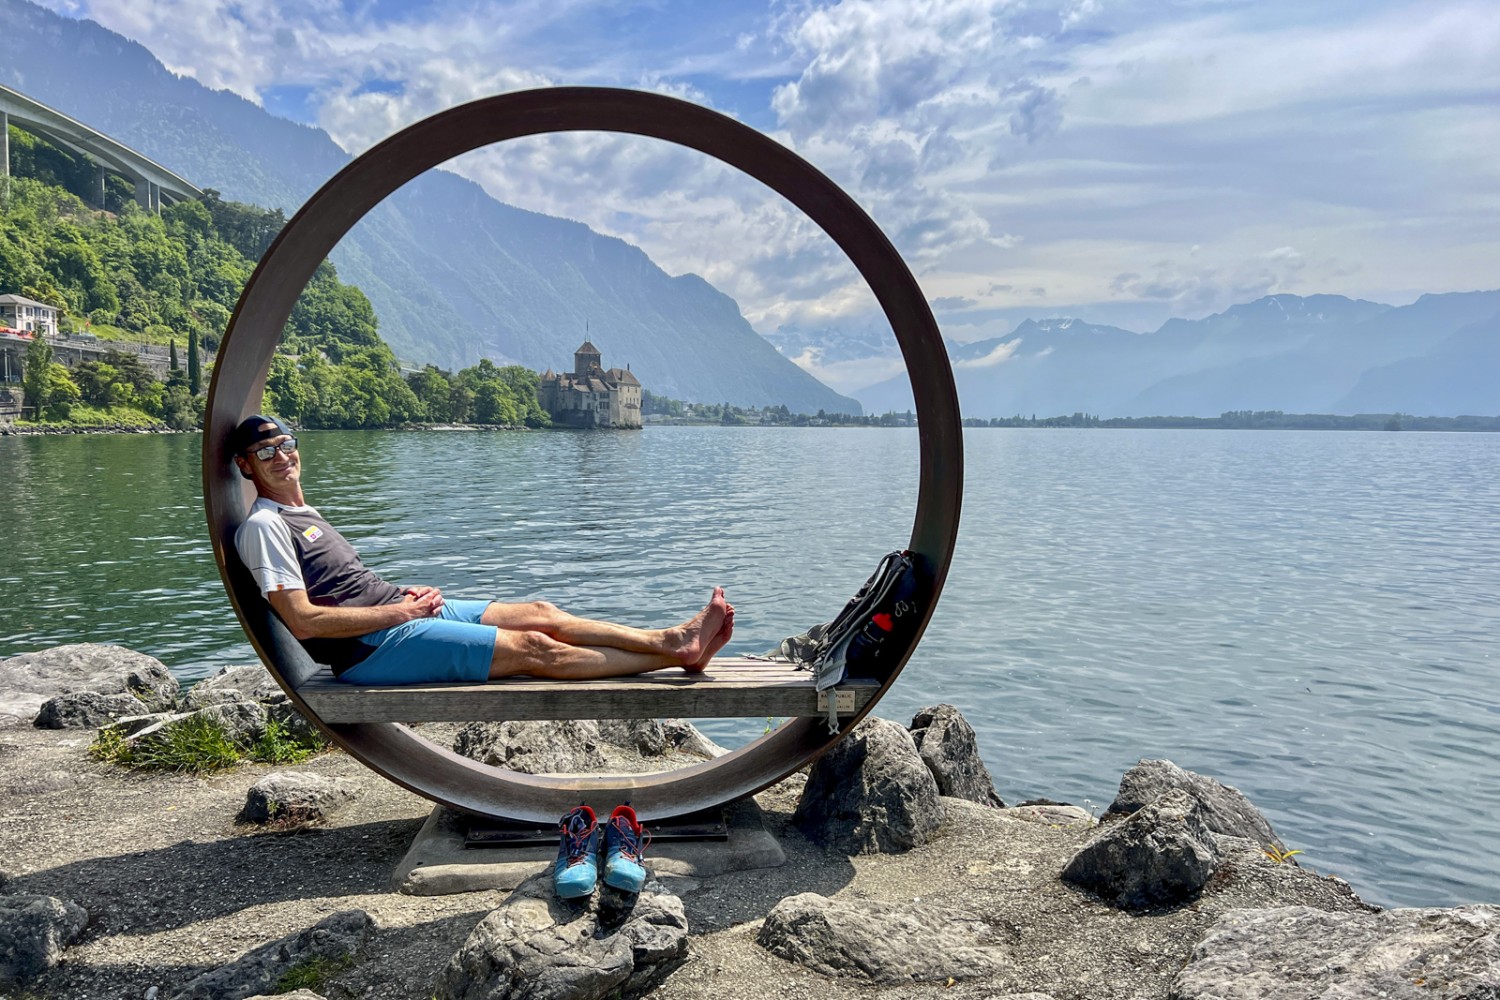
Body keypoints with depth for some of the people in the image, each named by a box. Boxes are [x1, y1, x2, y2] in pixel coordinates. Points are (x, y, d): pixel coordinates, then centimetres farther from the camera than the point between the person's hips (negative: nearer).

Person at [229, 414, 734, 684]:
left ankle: (672, 640, -4)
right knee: (533, 648, -14)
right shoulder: (263, 525, -8)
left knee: (539, 613, -2)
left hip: (400, 613, 9)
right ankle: (674, 655, -13)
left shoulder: (305, 515, 22)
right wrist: (398, 610, -14)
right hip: (375, 646, -9)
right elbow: (303, 621, -18)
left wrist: (403, 594, 6)